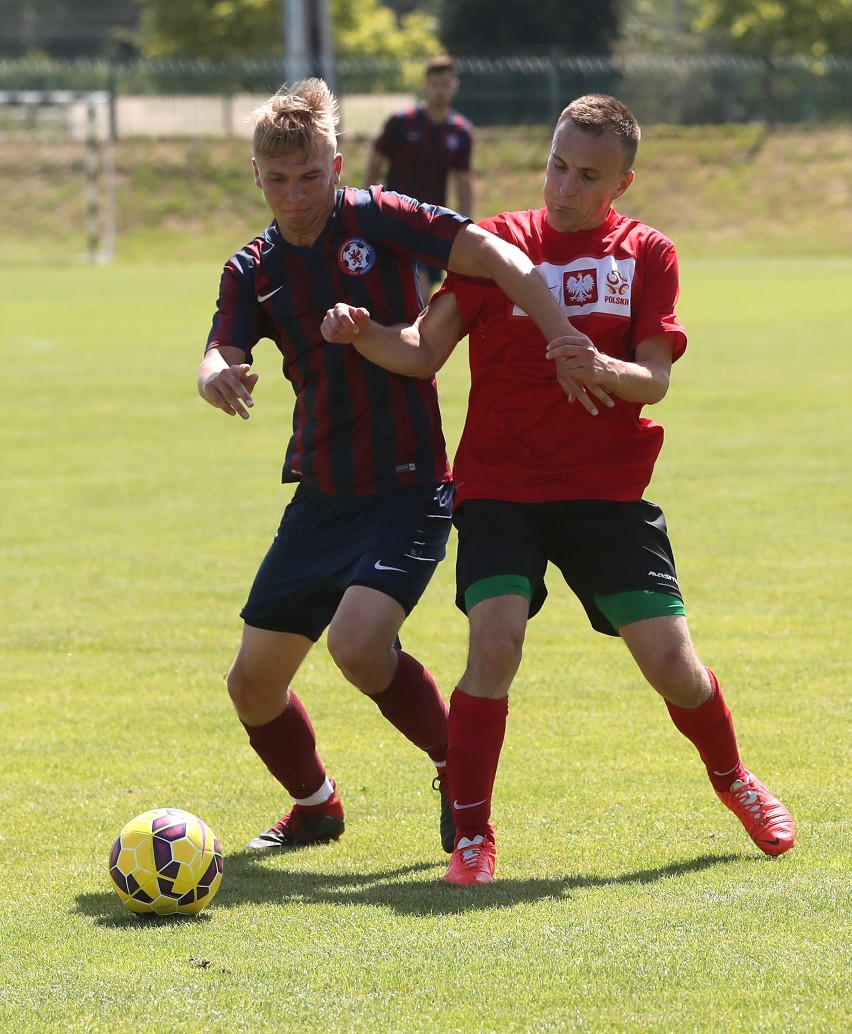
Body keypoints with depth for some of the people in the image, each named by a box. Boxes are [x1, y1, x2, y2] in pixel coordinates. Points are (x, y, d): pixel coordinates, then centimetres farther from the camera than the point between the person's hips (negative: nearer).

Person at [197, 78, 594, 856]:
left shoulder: (375, 219, -8)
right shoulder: (254, 270, 6)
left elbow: (495, 257, -16)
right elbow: (220, 356, -8)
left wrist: (565, 343, -30)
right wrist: (218, 378, -33)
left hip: (407, 487, -6)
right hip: (321, 494, 6)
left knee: (359, 645, -26)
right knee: (253, 684, 6)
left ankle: (461, 771, -2)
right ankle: (314, 806, 33)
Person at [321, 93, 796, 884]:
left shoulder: (646, 255, 3)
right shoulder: (498, 243, 2)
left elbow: (654, 381, -6)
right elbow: (424, 351, -3)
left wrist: (603, 372, -29)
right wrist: (361, 333, -23)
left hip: (607, 490, 1)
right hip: (500, 485, -1)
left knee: (670, 661, -2)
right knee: (494, 642, -21)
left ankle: (733, 782, 29)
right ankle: (471, 837, -8)